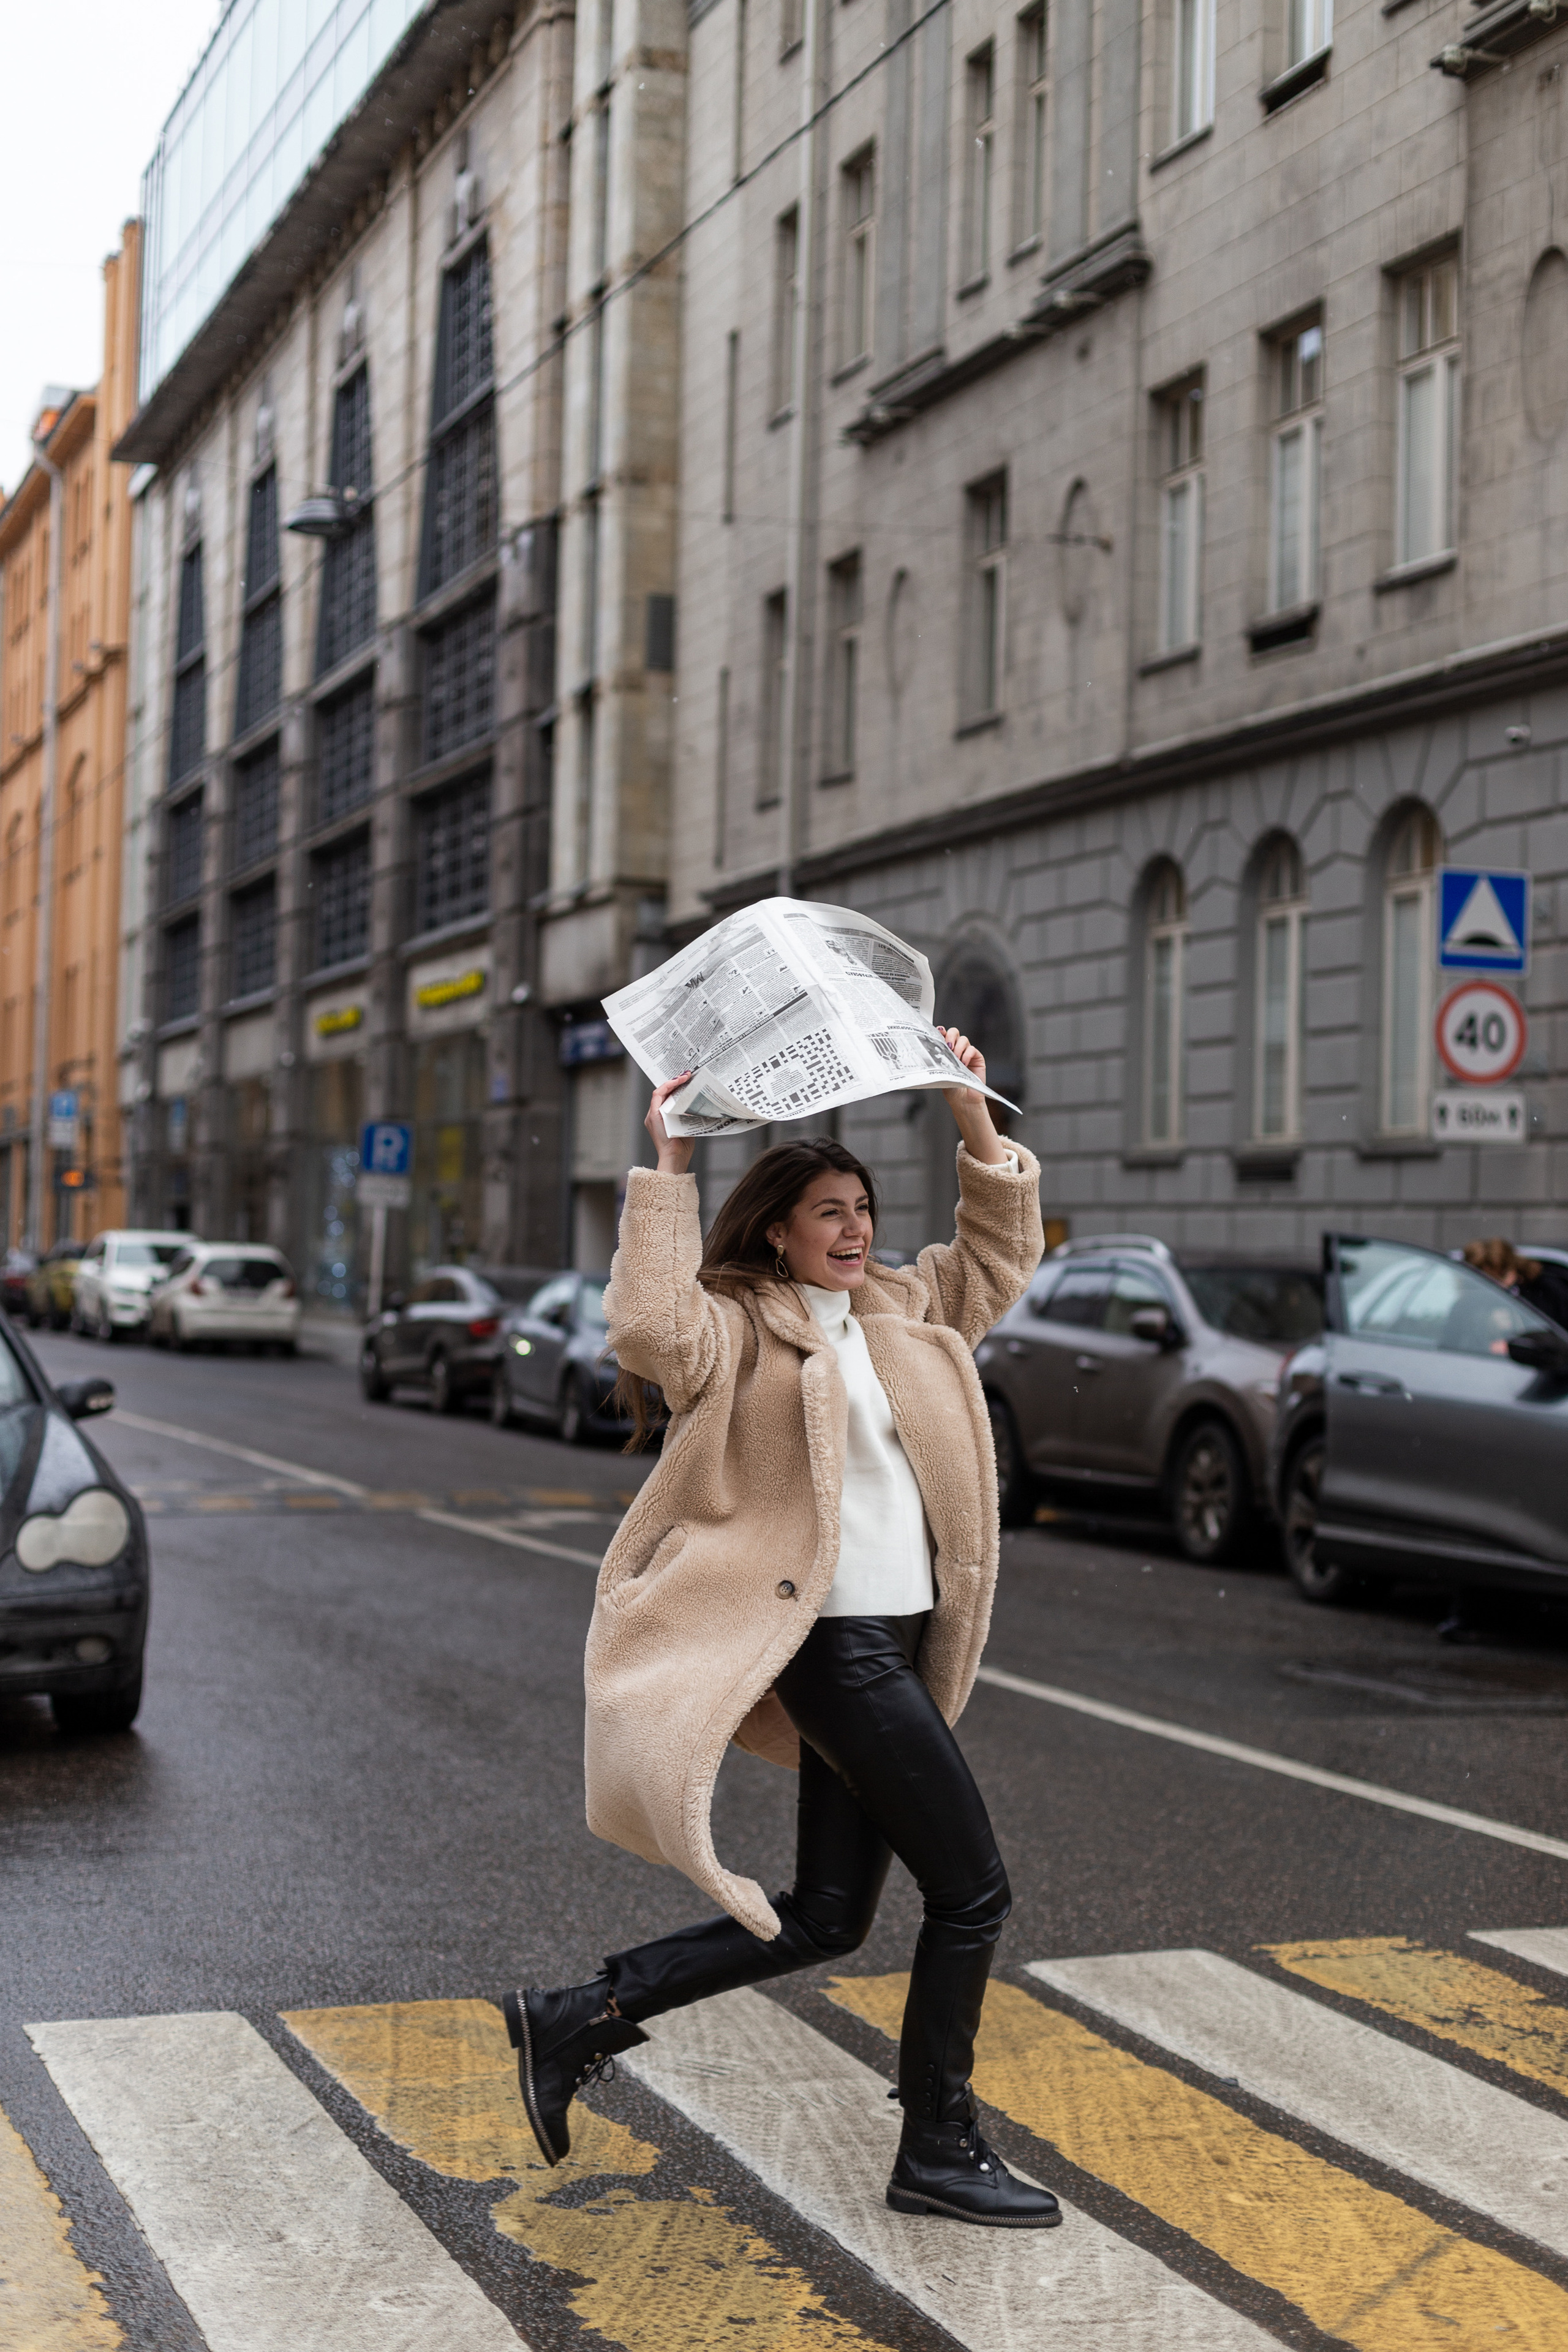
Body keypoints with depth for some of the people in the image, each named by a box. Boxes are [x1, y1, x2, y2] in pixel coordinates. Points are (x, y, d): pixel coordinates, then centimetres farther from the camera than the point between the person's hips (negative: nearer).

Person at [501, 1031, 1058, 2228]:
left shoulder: (903, 1309, 16)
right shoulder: (739, 1329, -7)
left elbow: (1005, 1251, 23)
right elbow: (651, 1329, -28)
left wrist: (974, 1113, 11)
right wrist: (669, 1171, -24)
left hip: (897, 1640, 9)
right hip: (836, 1643, -9)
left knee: (823, 1921, 11)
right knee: (972, 1890, -3)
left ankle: (579, 2020, 17)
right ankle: (939, 2152, 12)